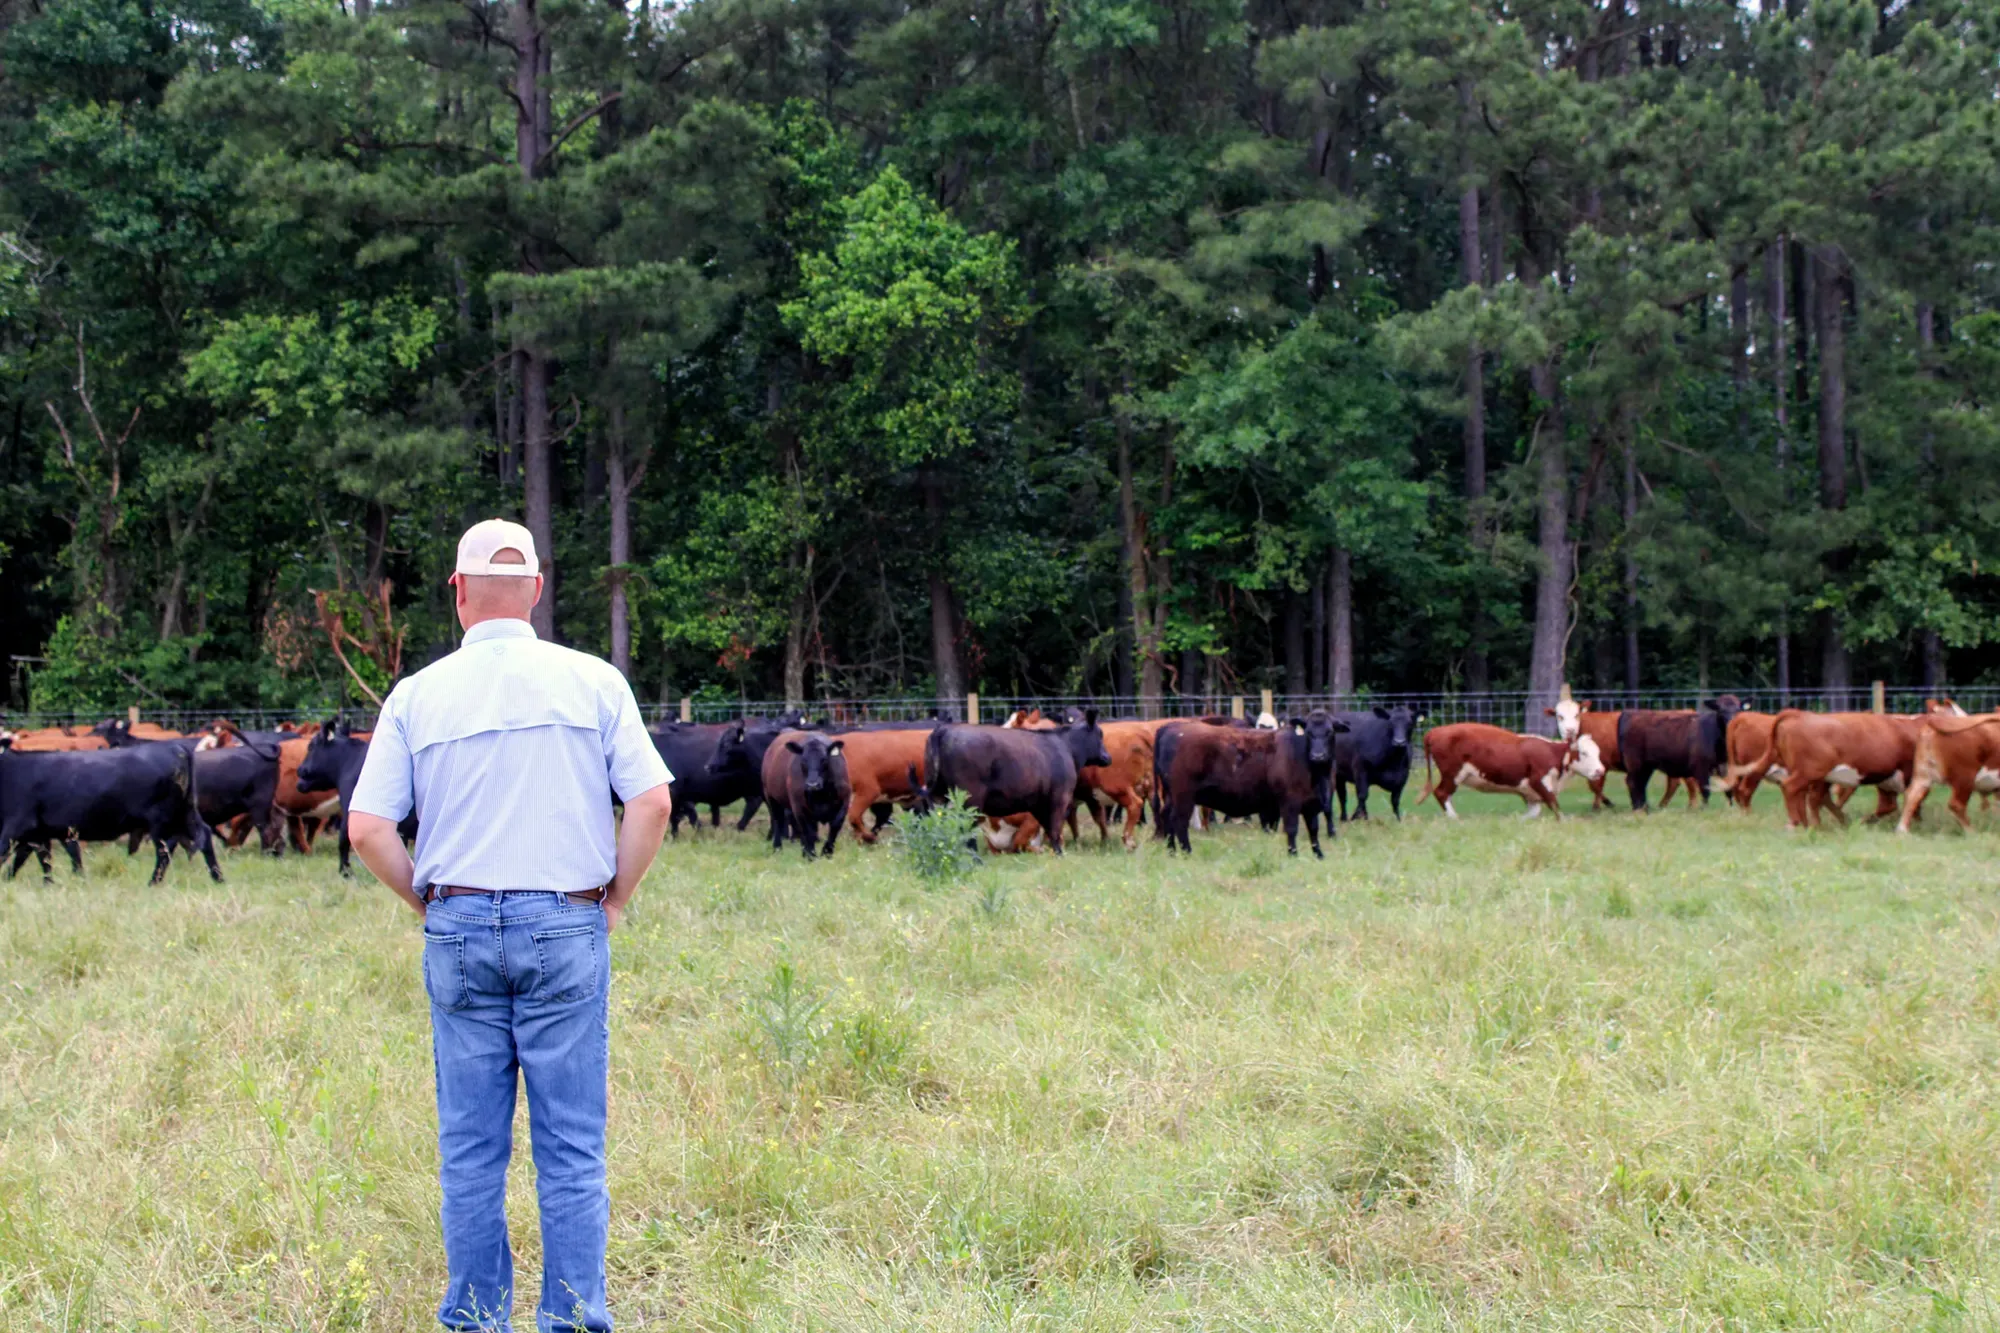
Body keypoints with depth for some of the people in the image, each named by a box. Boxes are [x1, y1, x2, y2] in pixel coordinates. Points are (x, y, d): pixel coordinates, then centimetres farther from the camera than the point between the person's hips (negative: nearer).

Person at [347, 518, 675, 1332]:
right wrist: (614, 897, 5)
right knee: (571, 1149, 3)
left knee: (470, 1150, 9)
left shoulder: (417, 695, 2)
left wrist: (427, 903, 10)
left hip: (459, 931, 1)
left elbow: (367, 827, -3)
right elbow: (653, 800, -6)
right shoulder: (592, 682, -1)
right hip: (565, 930, -1)